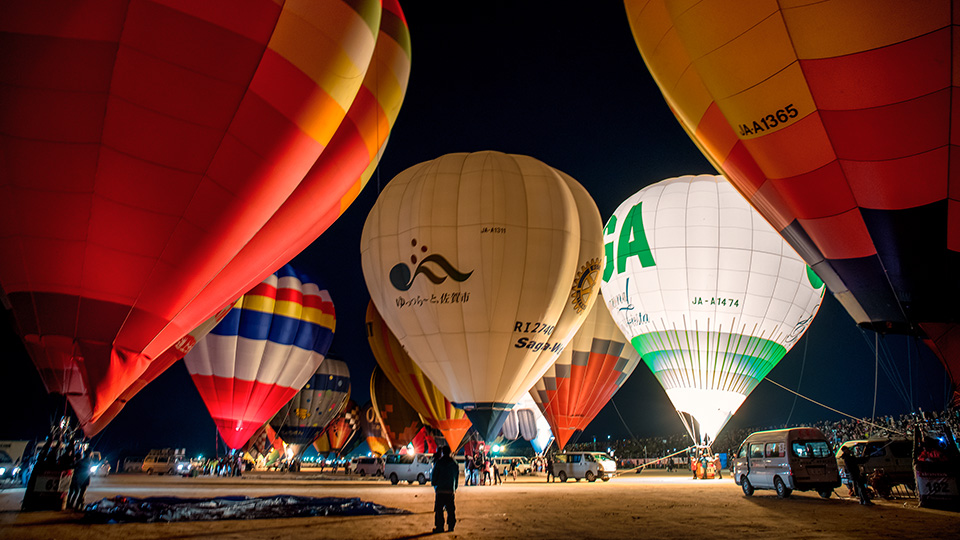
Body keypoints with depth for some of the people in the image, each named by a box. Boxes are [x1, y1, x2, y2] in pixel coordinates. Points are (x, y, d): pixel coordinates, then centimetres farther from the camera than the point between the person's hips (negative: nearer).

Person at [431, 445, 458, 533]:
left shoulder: (439, 462, -5)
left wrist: (433, 483, 15)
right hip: (451, 490, 4)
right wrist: (455, 488, 22)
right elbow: (457, 477, 14)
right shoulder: (454, 464, 9)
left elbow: (434, 475, -3)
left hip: (440, 490, -4)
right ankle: (451, 526, 12)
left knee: (439, 509, 2)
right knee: (451, 509, 10)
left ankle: (439, 527, 2)